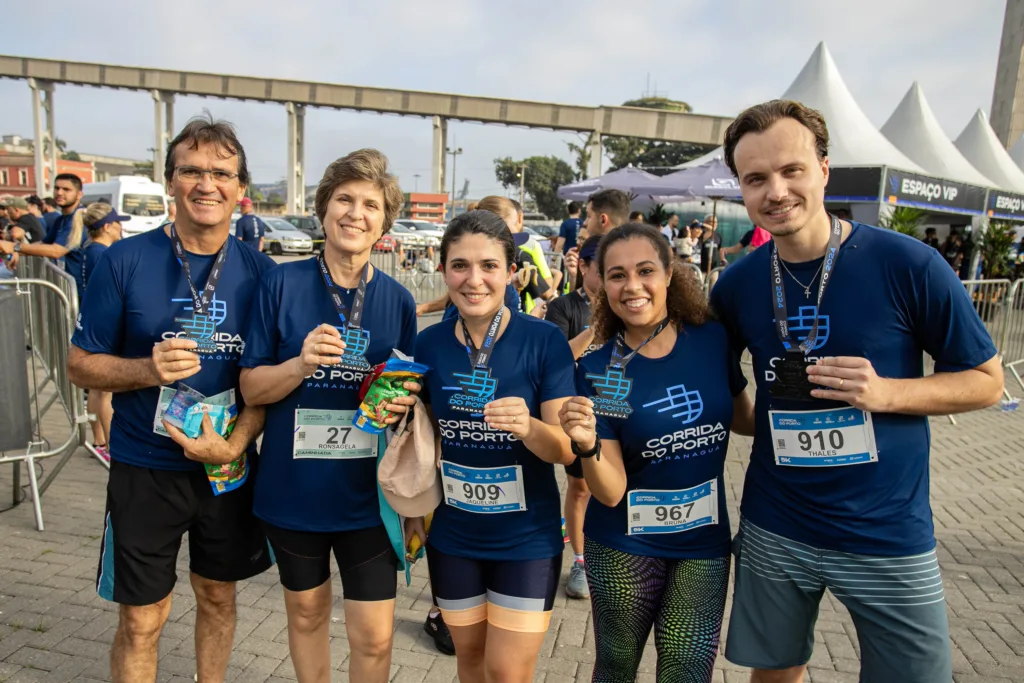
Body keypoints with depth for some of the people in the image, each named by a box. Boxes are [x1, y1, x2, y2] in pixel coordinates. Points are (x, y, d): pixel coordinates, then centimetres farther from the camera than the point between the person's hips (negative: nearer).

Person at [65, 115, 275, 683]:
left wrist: (235, 443, -14)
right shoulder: (125, 261, -10)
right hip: (145, 470, -2)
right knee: (142, 621, 10)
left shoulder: (259, 270, -4)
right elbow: (80, 364, -4)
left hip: (228, 466, 2)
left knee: (218, 596, 20)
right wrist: (147, 369, -23)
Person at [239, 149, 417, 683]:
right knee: (306, 612, 21)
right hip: (293, 486, 0)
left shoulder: (397, 300, -2)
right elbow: (251, 388, -5)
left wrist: (401, 403, -14)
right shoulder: (283, 284, -7)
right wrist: (301, 364, -23)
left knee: (373, 636, 4)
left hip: (367, 492, 0)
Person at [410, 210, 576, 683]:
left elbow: (567, 449, -16)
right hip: (451, 536, 3)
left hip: (526, 538, -3)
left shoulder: (545, 341, -15)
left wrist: (529, 427, -35)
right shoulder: (428, 343, -6)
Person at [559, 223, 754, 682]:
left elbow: (741, 418, 11)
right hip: (624, 544, -1)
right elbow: (611, 493, -16)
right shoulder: (598, 370, -14)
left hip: (705, 541, 2)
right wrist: (587, 446, -35)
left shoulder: (713, 338, -8)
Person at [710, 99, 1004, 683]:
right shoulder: (738, 284, -4)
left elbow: (987, 380, -4)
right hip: (774, 533, 3)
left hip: (890, 538, -2)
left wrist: (886, 392, -21)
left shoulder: (908, 265, -14)